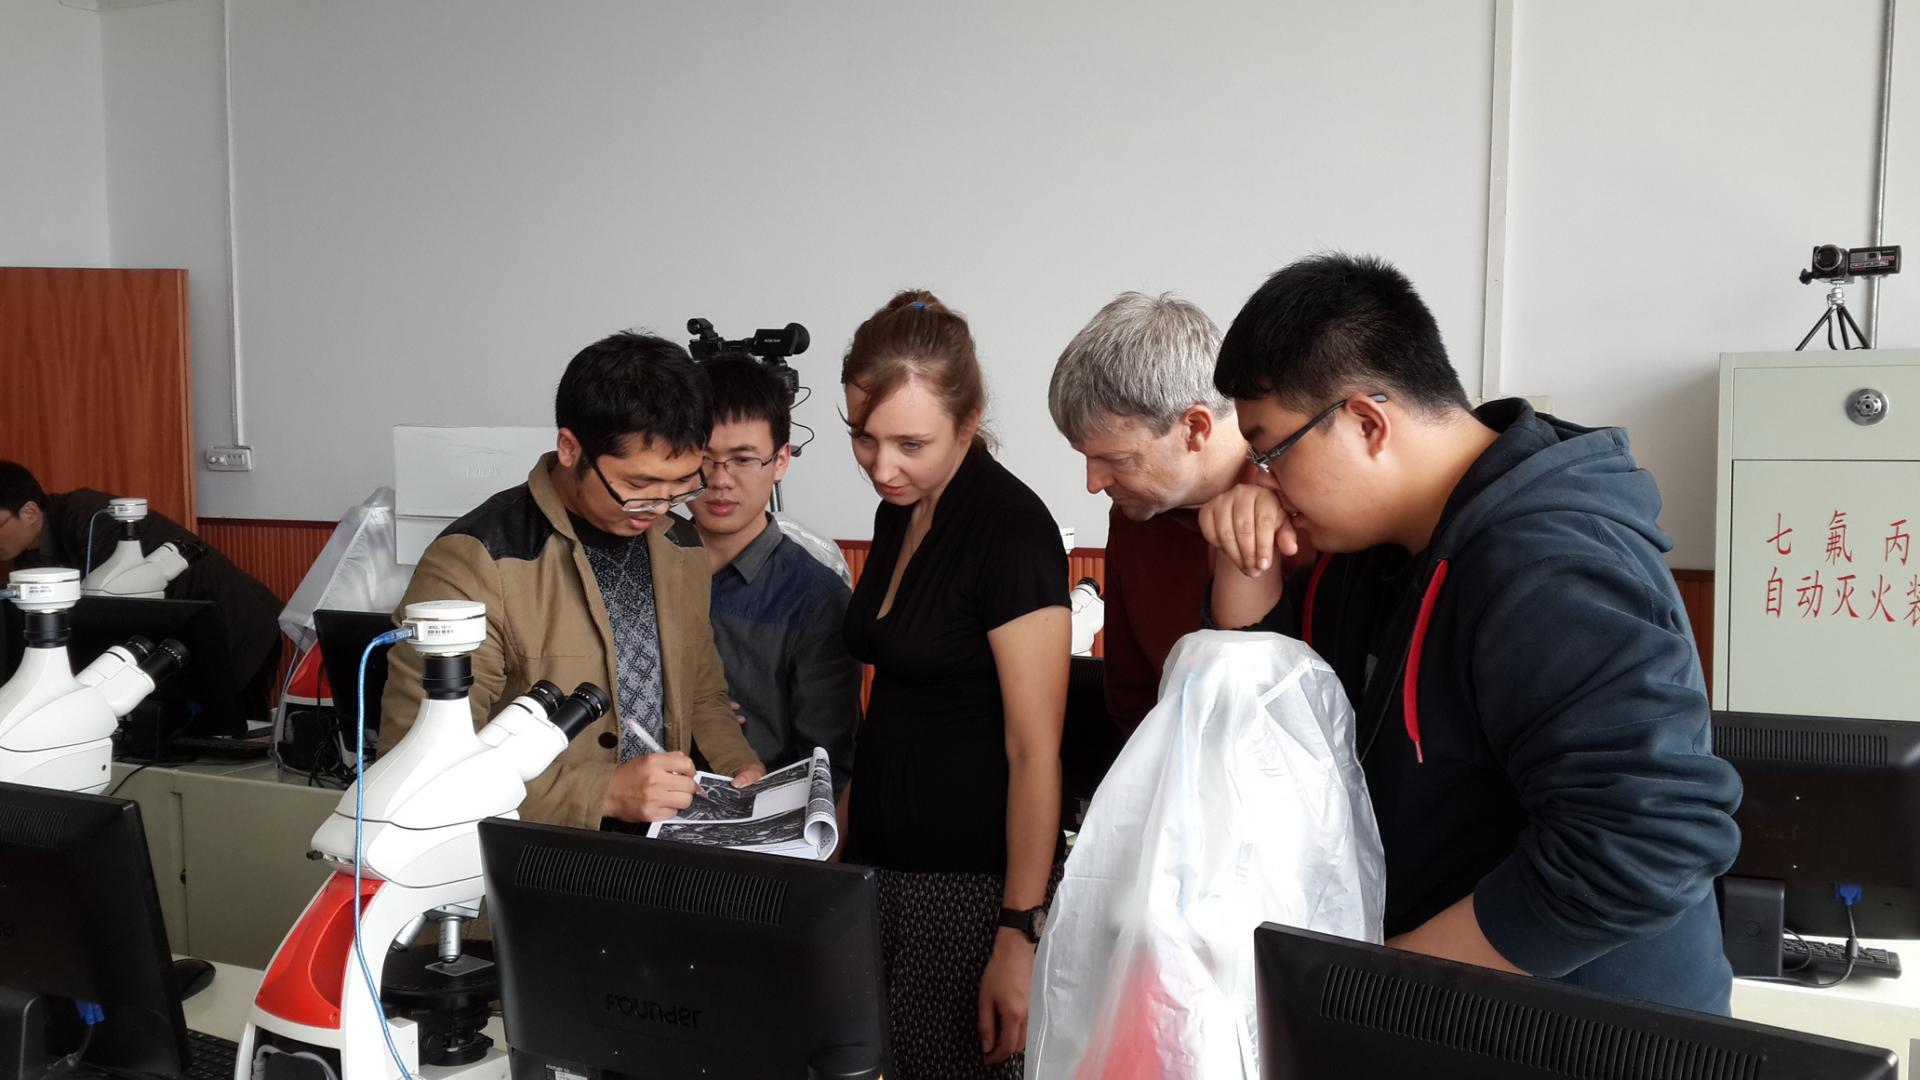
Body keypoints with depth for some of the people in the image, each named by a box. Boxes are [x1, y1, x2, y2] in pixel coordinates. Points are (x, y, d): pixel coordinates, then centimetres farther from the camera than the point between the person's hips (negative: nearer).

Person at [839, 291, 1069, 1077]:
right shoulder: (898, 512, 7)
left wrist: (1020, 937, -19)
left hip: (972, 877, -7)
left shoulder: (1011, 529, -16)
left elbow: (1035, 752, -17)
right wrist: (840, 848, 10)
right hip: (882, 856, 7)